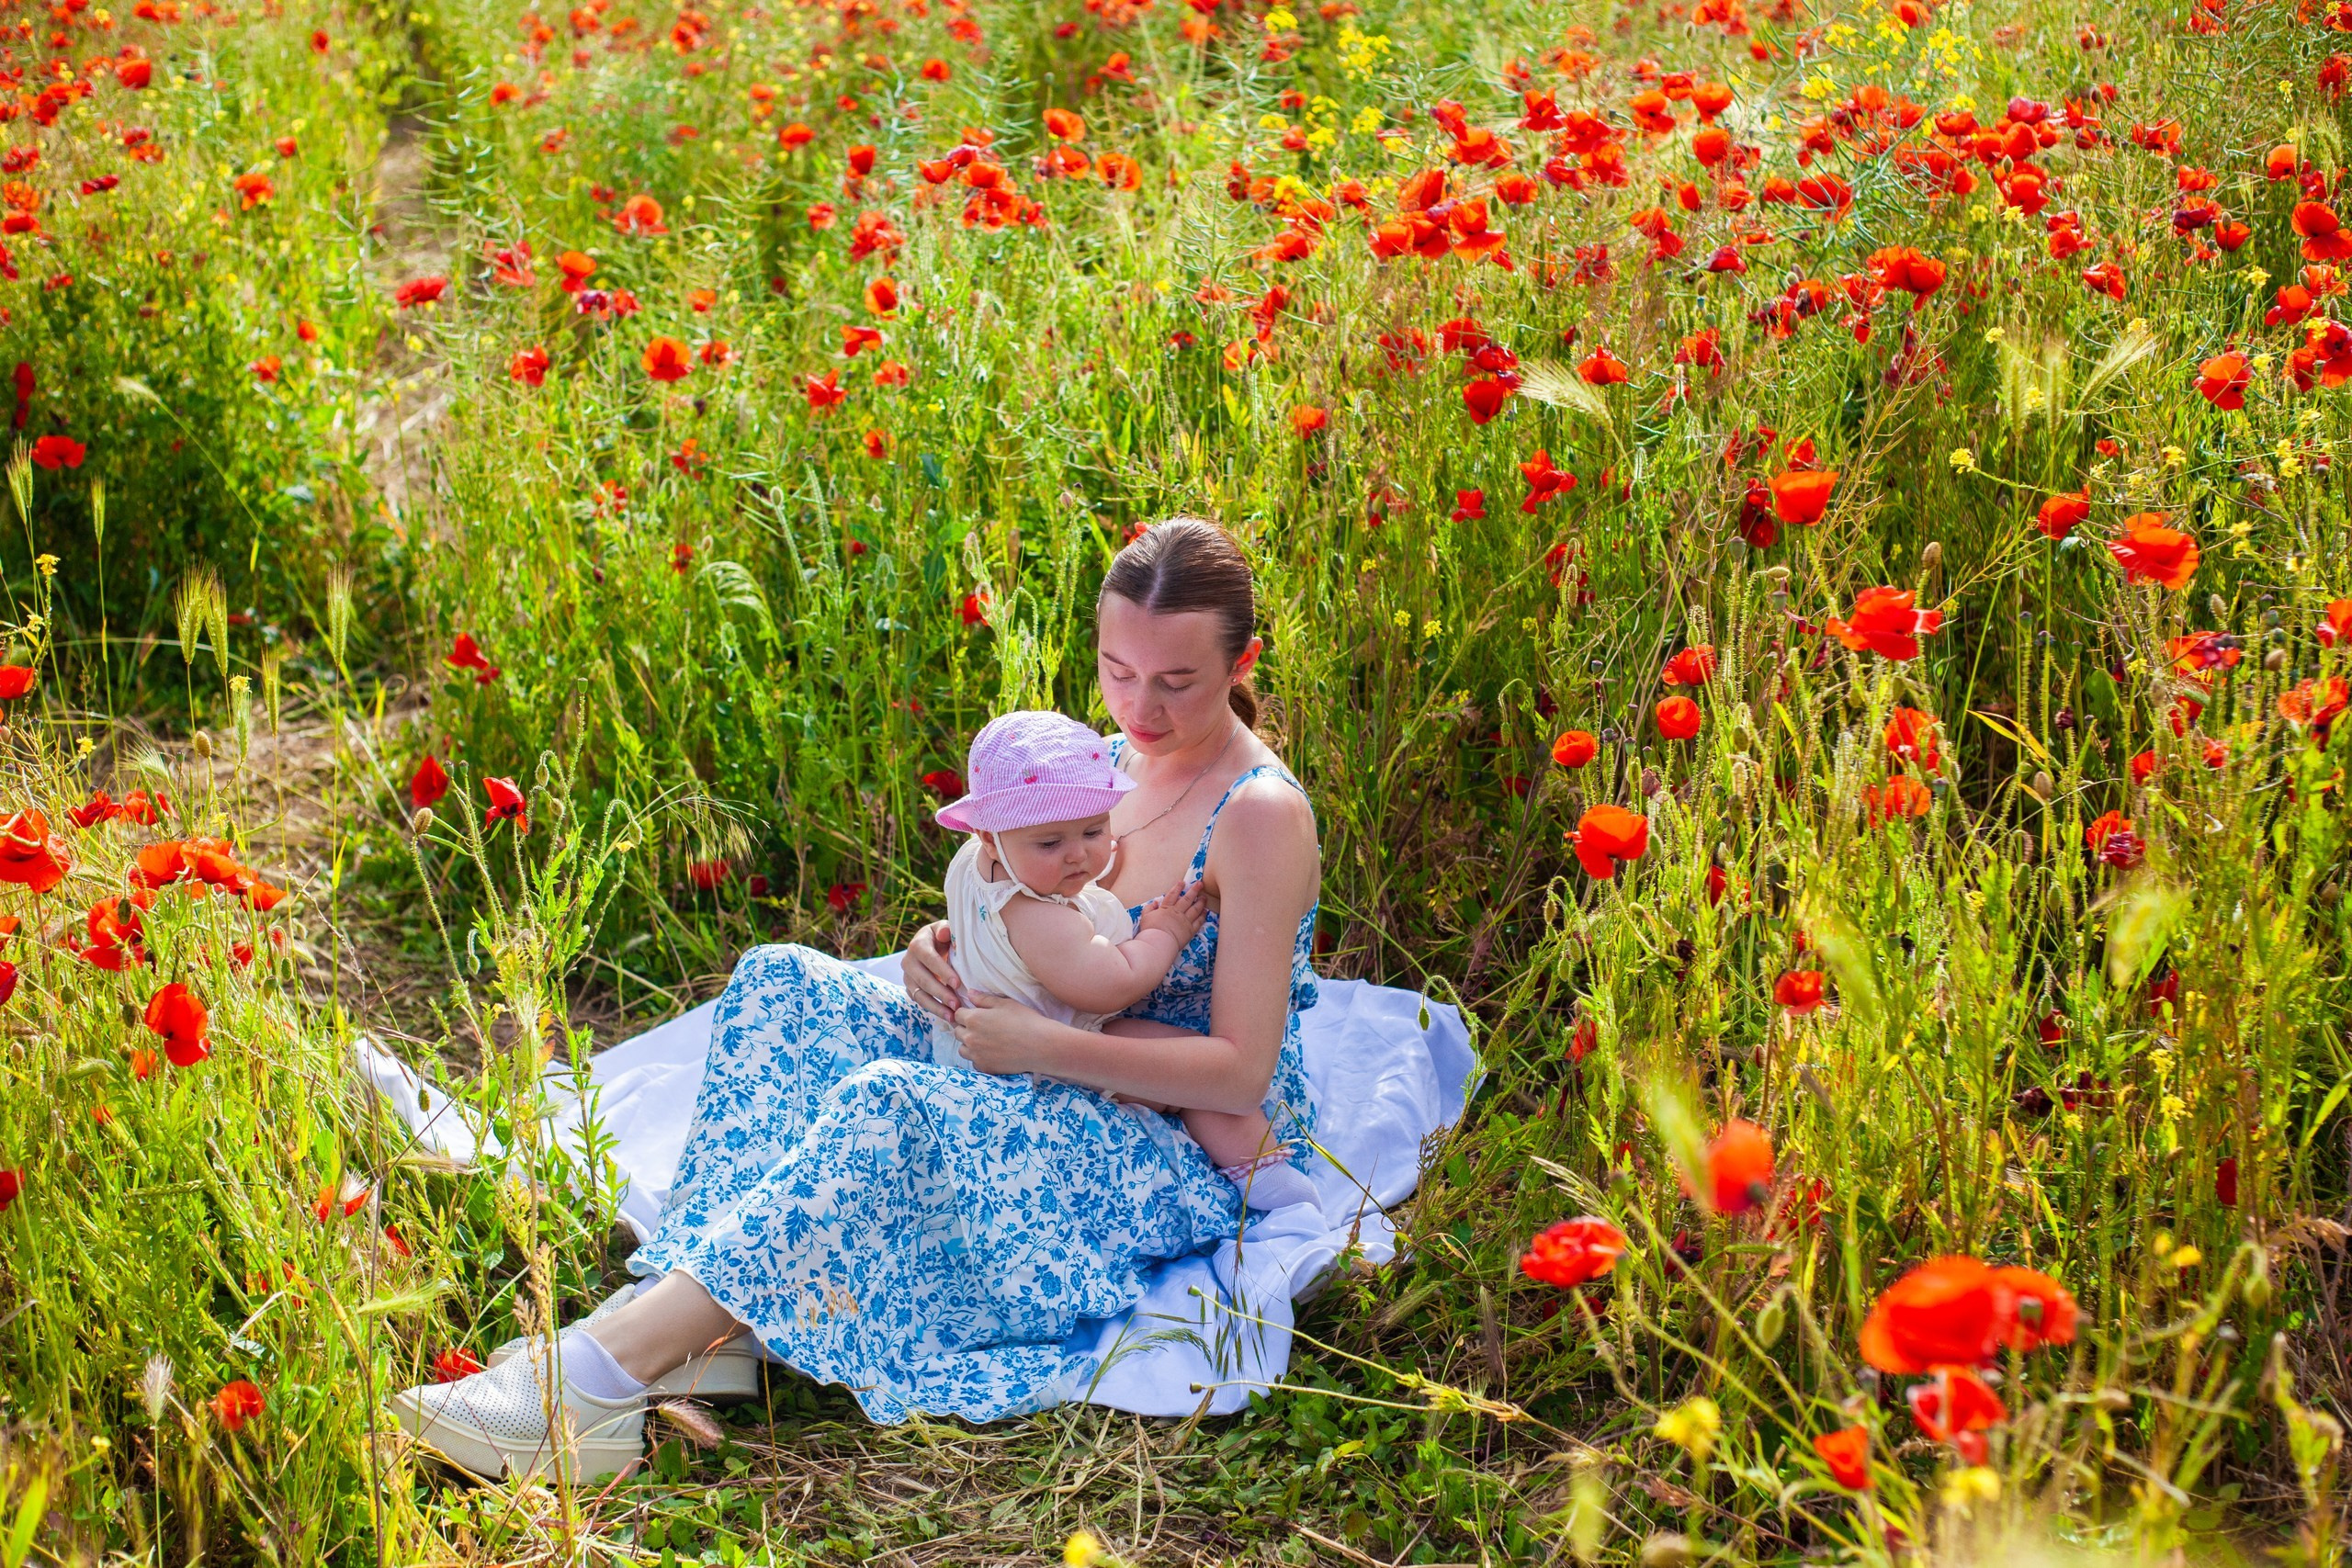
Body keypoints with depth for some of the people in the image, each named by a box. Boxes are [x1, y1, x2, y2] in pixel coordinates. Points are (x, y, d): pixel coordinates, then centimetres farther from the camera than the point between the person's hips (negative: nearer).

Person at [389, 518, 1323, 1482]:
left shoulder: (1259, 815, -16)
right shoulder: (1101, 761, 7)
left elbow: (1242, 1074, -19)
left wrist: (1043, 1044, -24)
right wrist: (945, 948, -6)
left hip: (1189, 1165, -8)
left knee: (889, 1103, -35)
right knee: (784, 981, -7)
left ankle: (602, 1376, -36)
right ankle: (708, 1322, -22)